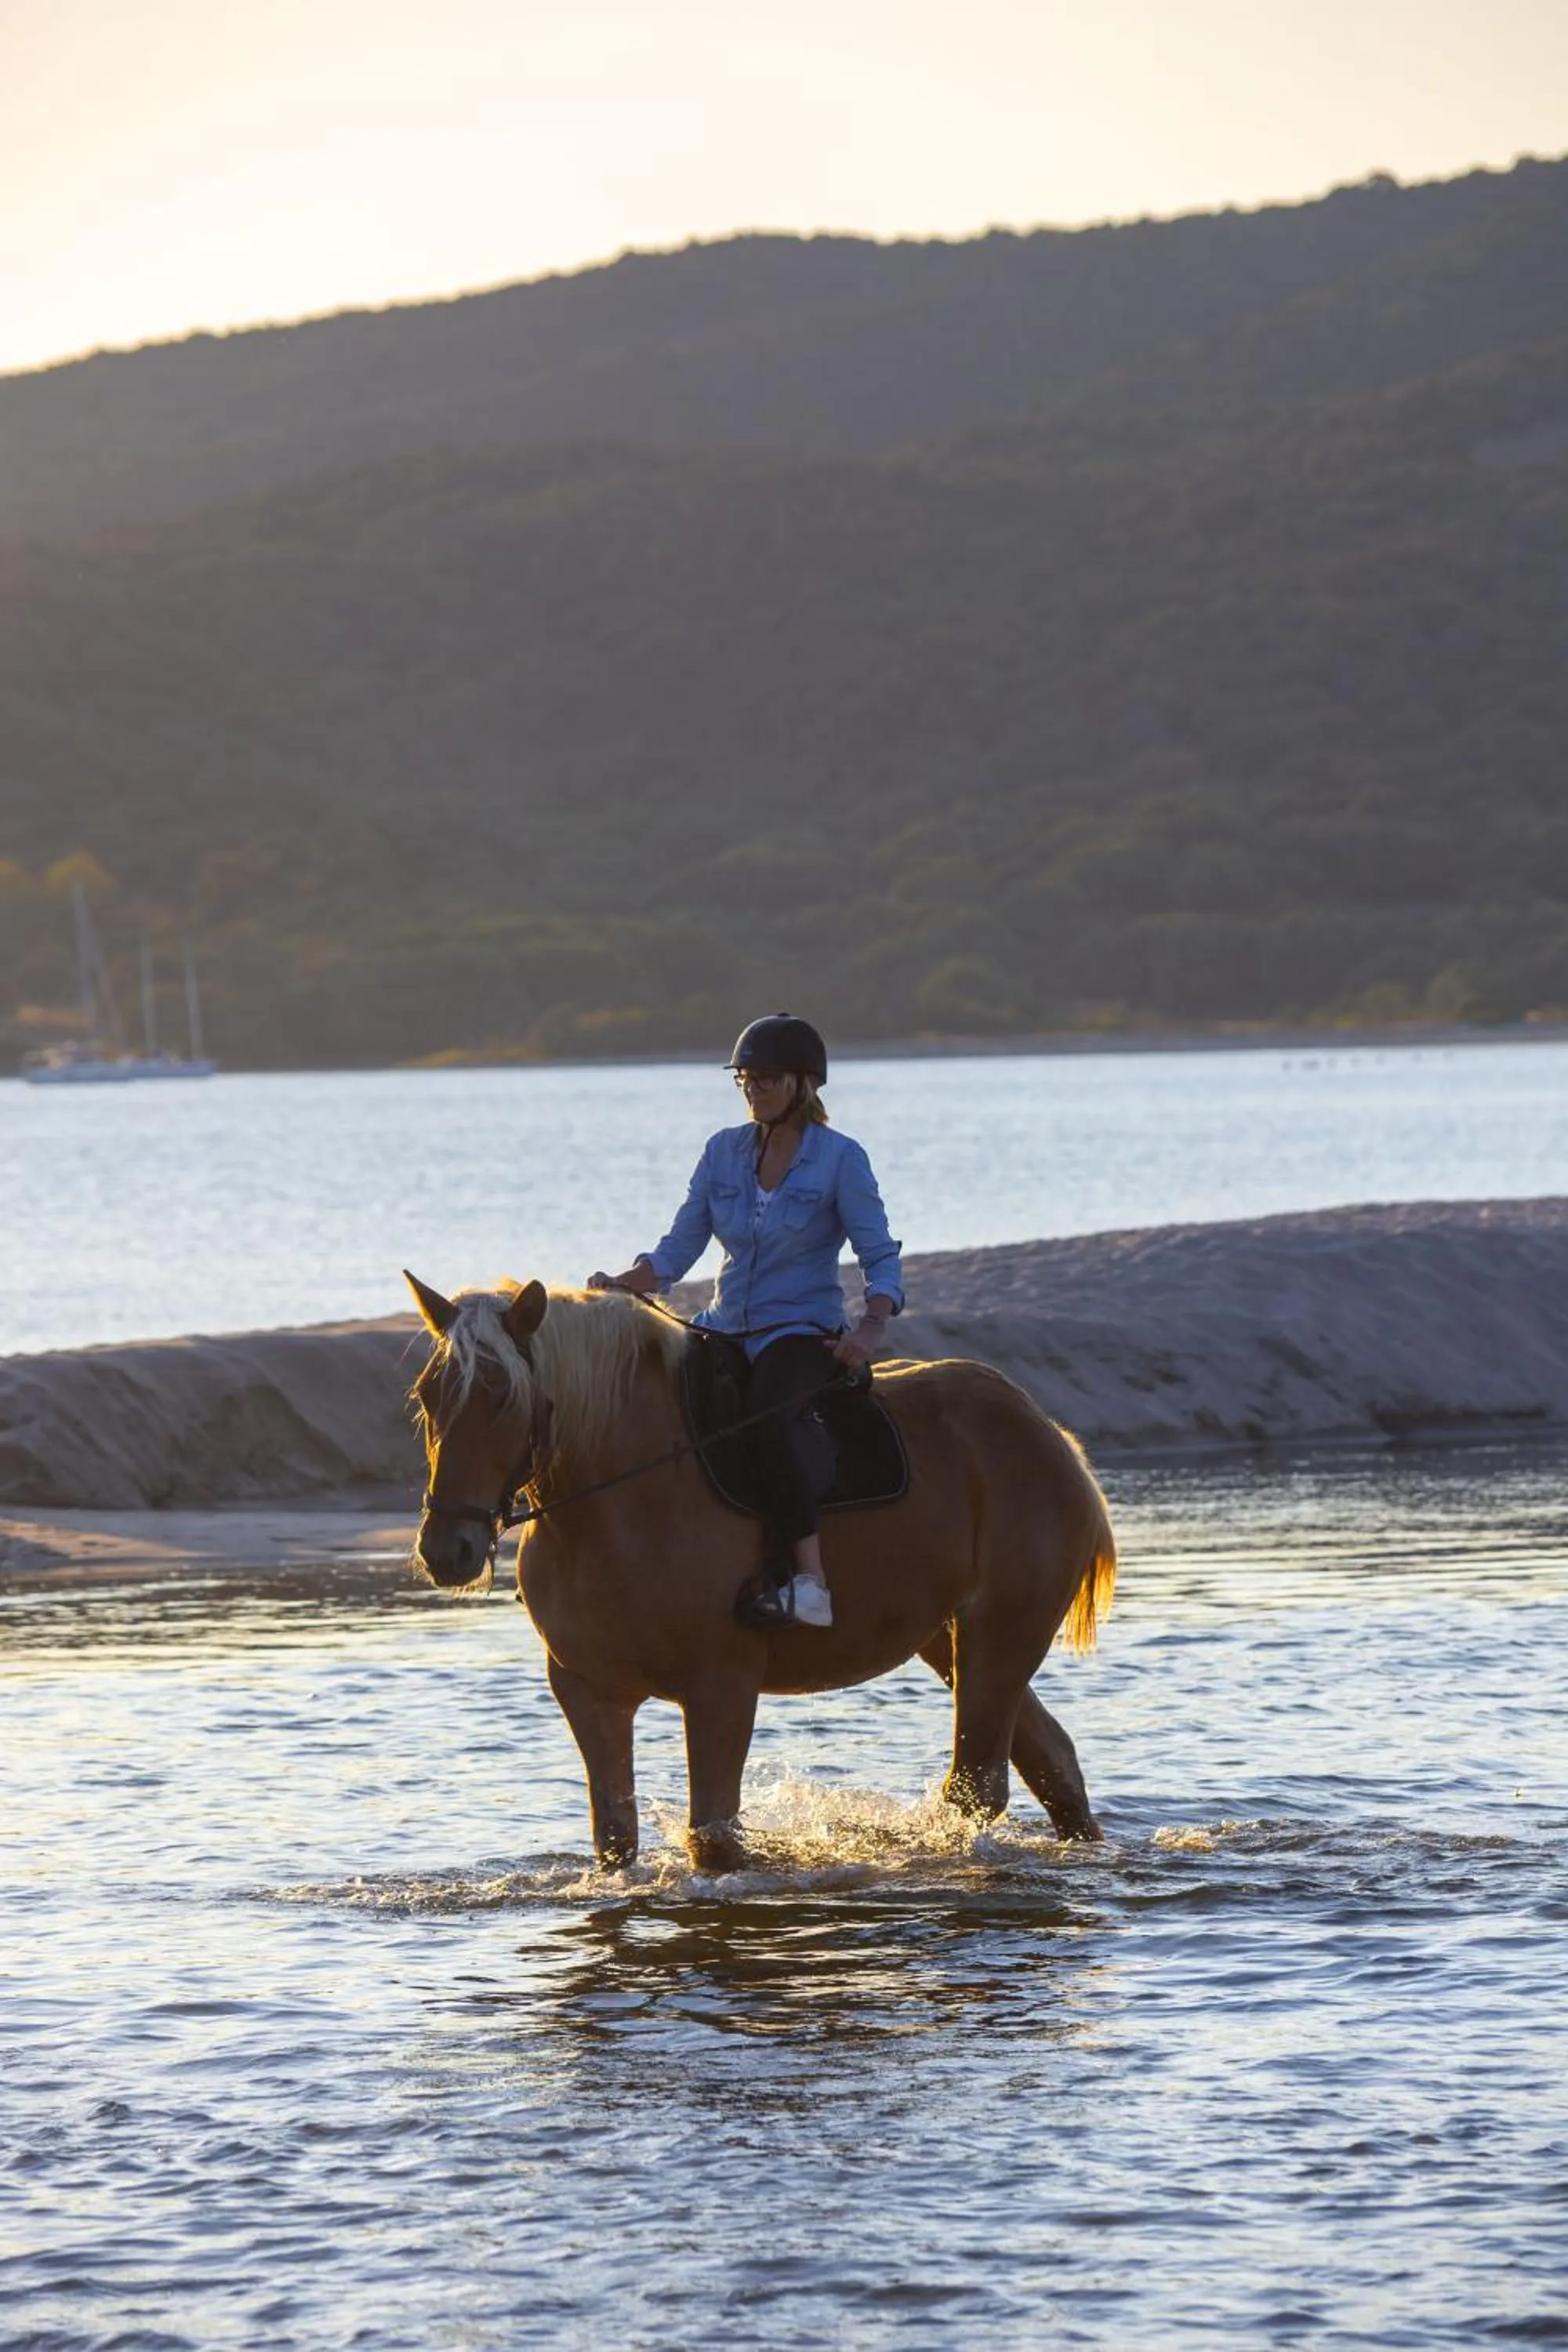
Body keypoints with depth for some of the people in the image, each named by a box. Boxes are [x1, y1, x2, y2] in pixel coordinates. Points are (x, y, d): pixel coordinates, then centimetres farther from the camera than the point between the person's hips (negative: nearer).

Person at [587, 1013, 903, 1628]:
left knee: (767, 1410, -38)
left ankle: (811, 1579, -43)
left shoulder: (840, 1159, -4)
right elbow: (679, 1249, 8)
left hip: (804, 1331, -6)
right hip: (726, 1329, 6)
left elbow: (880, 1257, -7)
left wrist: (872, 1327, -26)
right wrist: (620, 1286, -10)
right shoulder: (724, 1151, 9)